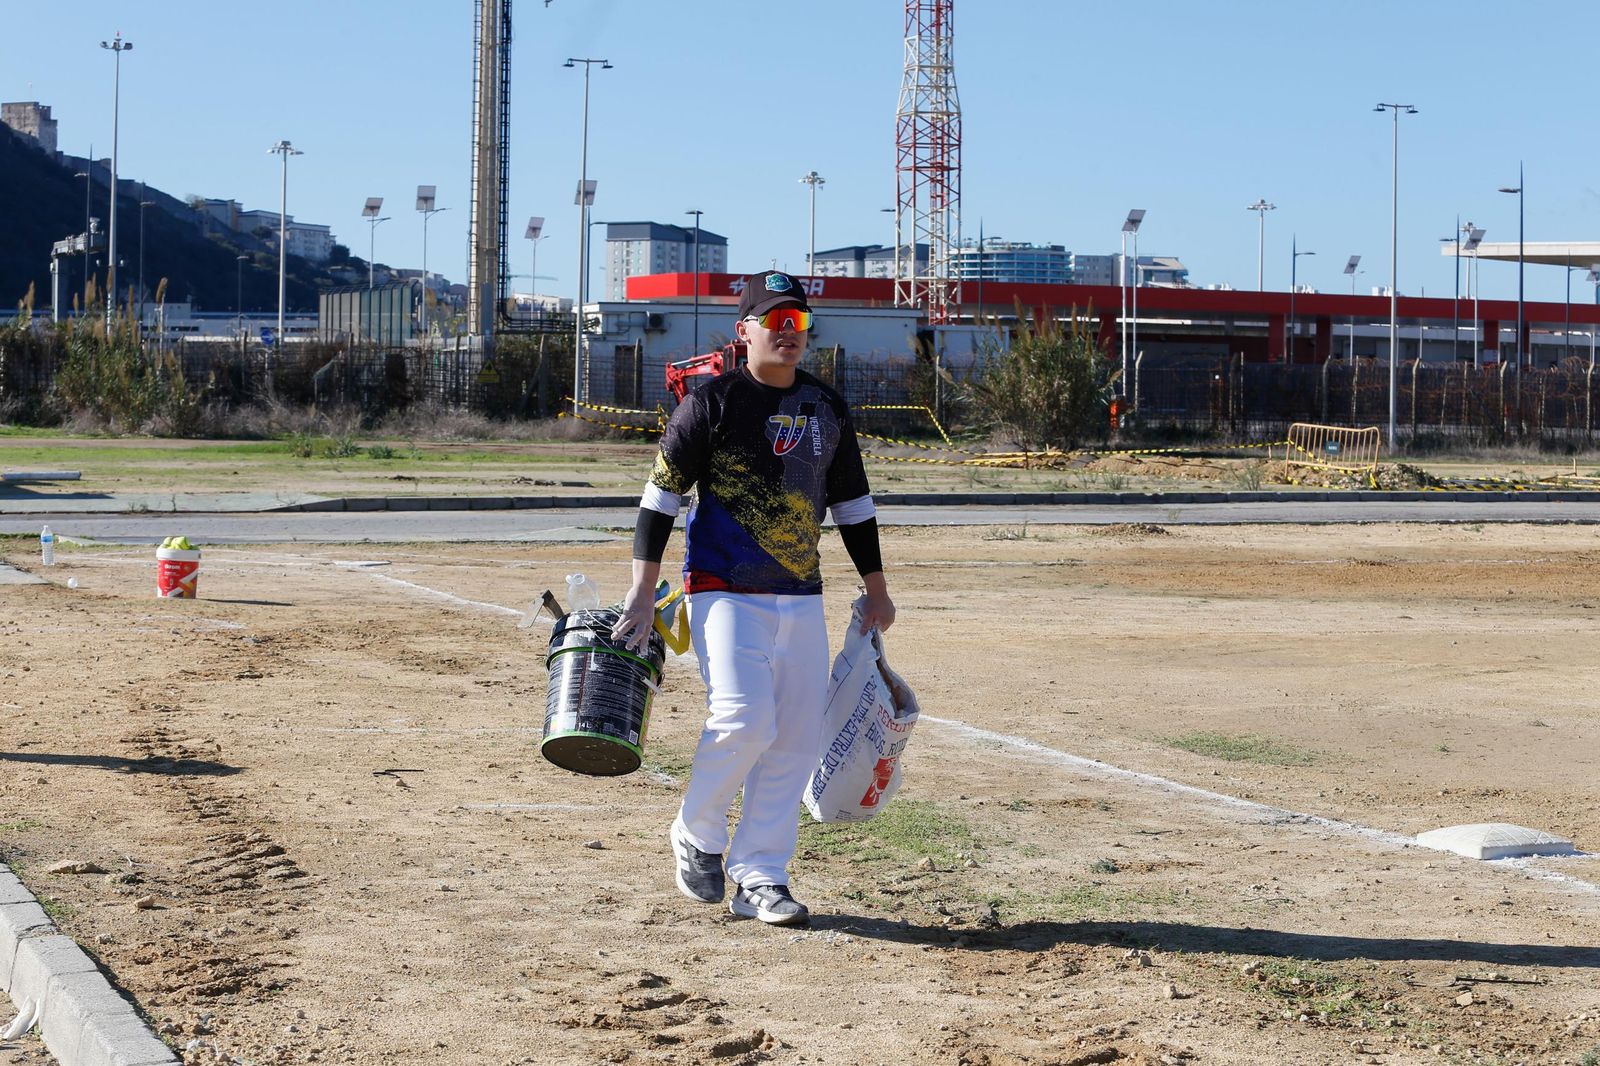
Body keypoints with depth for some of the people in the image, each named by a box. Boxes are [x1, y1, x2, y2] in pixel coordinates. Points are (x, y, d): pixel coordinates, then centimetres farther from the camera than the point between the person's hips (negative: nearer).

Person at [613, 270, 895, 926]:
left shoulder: (827, 410, 12)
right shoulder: (713, 402, -4)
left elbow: (851, 503, 21)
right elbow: (662, 494, -4)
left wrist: (876, 590, 23)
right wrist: (642, 592, -9)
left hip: (802, 601, 5)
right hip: (725, 594, -5)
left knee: (796, 740, 0)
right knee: (744, 720, -20)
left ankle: (758, 878, 8)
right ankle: (697, 836, 6)